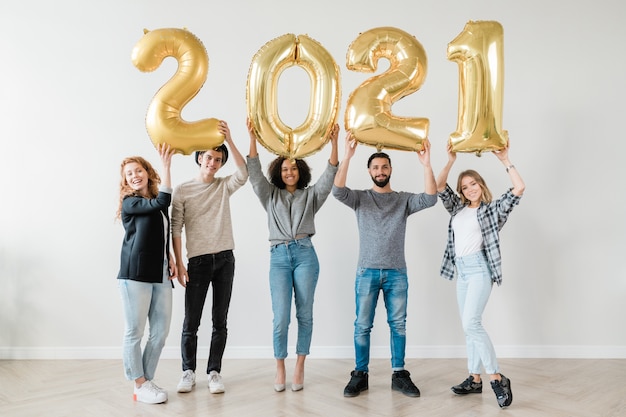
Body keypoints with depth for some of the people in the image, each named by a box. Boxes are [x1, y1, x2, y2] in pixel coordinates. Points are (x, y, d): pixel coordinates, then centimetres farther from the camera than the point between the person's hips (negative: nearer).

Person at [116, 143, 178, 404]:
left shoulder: (155, 204, 18)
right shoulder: (130, 203, -1)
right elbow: (163, 201, -17)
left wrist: (170, 259, 14)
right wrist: (166, 165, -14)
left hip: (160, 274, 7)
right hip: (135, 274, -7)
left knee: (160, 331, 6)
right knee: (134, 332, 0)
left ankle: (147, 380, 19)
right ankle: (140, 387, 9)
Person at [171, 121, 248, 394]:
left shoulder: (224, 186, 7)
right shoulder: (183, 191, 1)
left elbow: (244, 174, -14)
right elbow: (175, 229, -2)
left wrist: (229, 140, -22)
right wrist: (179, 264, -9)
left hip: (225, 259, 2)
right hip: (198, 261, -2)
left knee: (220, 321, 6)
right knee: (191, 322, 2)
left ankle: (214, 372, 17)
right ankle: (188, 371, 19)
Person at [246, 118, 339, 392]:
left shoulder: (310, 195, 13)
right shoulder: (270, 195, 14)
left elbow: (329, 175, 1)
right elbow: (254, 173, 3)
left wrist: (334, 143, -10)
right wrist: (253, 138, -6)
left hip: (305, 255, 0)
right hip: (279, 257, 0)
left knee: (304, 314, 4)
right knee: (281, 317, -7)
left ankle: (300, 367, 16)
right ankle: (280, 368, 10)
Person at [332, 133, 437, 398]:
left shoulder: (404, 200, 6)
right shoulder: (360, 198, 3)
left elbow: (429, 199, -11)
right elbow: (338, 191, -16)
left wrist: (426, 164, -21)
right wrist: (347, 156, -25)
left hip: (397, 273, 1)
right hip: (367, 272, -1)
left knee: (398, 325, 7)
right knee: (362, 326, 4)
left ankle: (399, 375, 19)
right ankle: (360, 375, 16)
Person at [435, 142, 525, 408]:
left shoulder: (492, 209, 2)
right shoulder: (458, 208, 15)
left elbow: (519, 189, -8)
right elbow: (439, 187, 11)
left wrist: (505, 160, -8)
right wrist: (450, 161, 1)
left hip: (479, 269, -7)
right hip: (461, 270, 7)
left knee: (471, 323, -18)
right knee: (469, 326, 8)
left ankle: (497, 379, -10)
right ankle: (475, 379, 15)